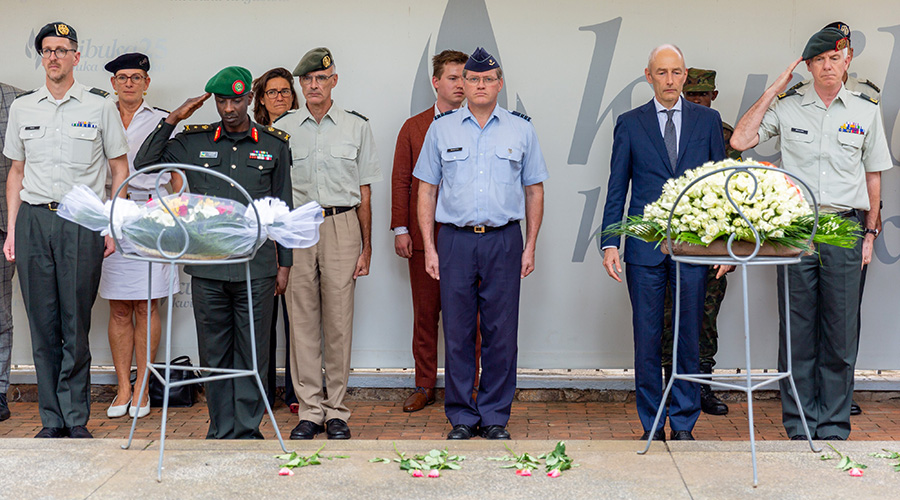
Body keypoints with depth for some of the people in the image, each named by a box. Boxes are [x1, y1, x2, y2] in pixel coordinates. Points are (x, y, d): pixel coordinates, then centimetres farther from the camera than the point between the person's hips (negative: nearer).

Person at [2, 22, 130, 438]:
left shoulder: (100, 107, 4)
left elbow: (120, 170, 7)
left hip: (81, 222, -3)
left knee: (76, 326, -2)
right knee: (43, 325, 4)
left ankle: (76, 419, 7)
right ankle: (51, 420, 12)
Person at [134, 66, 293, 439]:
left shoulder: (274, 145, 8)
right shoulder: (194, 142, 8)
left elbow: (283, 209, 10)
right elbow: (144, 164, 6)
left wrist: (284, 263, 8)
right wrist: (172, 119, 0)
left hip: (255, 266, -1)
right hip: (207, 265, 1)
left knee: (251, 351, 2)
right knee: (214, 351, 6)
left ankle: (247, 430, 12)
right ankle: (221, 430, 16)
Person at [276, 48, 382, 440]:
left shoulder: (357, 127, 7)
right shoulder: (283, 128, 9)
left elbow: (364, 191, 8)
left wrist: (366, 247, 4)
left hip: (342, 226, -1)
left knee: (338, 319, 0)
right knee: (303, 319, 1)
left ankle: (336, 411, 9)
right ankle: (309, 410, 9)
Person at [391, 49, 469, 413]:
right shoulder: (414, 128, 9)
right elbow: (401, 181, 7)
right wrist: (400, 229, 0)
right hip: (423, 235, 1)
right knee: (425, 313, 8)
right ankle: (424, 386, 18)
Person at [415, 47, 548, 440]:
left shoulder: (521, 129, 8)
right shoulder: (441, 129, 8)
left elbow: (534, 190, 11)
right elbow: (427, 190, 9)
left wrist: (530, 246, 4)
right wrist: (429, 246, 2)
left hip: (503, 241, 0)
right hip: (455, 240, 0)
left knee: (501, 332, 2)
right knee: (457, 331, 2)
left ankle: (495, 416, 13)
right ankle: (461, 417, 13)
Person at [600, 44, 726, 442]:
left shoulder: (708, 120, 8)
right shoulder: (630, 124, 6)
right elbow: (616, 189, 5)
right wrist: (610, 243, -3)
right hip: (645, 246, 0)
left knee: (689, 336, 4)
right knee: (646, 338, 3)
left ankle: (683, 424, 15)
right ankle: (651, 426, 14)